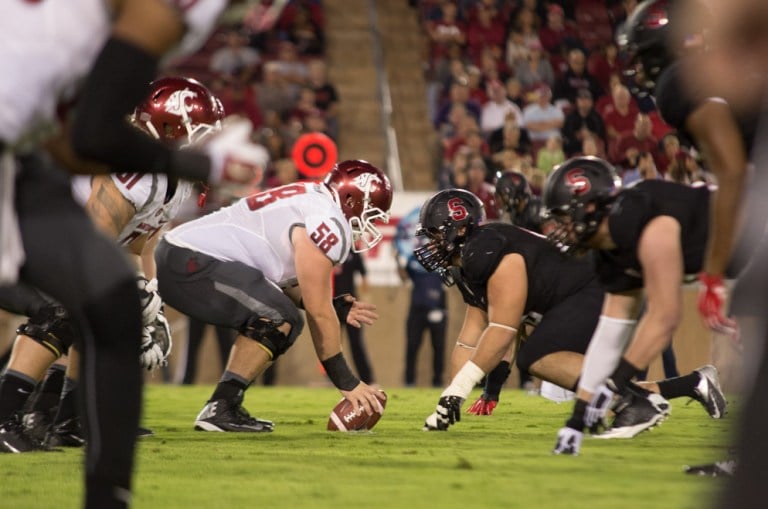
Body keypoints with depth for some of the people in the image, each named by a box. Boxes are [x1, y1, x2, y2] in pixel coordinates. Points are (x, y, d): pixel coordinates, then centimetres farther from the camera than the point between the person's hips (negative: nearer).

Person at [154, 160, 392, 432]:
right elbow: (319, 313, -11)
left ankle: (225, 407, 10)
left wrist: (335, 308, 11)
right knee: (281, 318, -14)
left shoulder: (309, 202, 18)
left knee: (279, 319, 14)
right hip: (192, 262, -10)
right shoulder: (328, 222, -12)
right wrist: (347, 383, -4)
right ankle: (220, 409, -12)